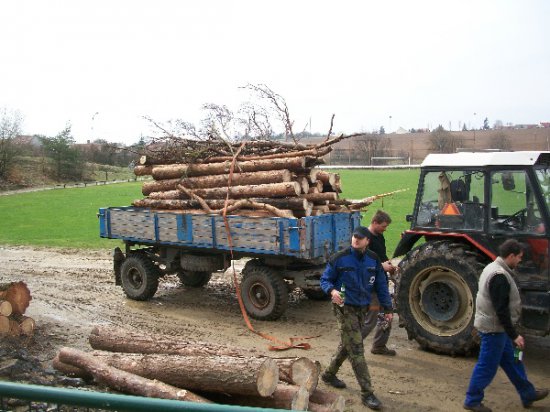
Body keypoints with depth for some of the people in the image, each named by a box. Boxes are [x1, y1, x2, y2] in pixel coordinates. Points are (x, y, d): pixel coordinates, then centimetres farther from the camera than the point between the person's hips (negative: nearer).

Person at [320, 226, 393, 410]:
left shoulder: (373, 260, 1)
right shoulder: (340, 259, -11)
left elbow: (381, 285, 8)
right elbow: (325, 279, -4)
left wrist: (387, 308, 6)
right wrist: (332, 291, -25)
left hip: (362, 309, 6)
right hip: (345, 308, -6)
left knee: (347, 345, 20)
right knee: (356, 350, -8)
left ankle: (329, 374, 41)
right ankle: (367, 393, -3)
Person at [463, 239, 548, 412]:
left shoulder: (494, 268, 8)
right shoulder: (500, 276, -26)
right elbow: (501, 310, -27)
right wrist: (514, 335, -20)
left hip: (494, 326, 10)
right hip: (494, 328, -10)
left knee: (511, 360, 21)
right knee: (487, 366, 2)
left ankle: (528, 394, 35)